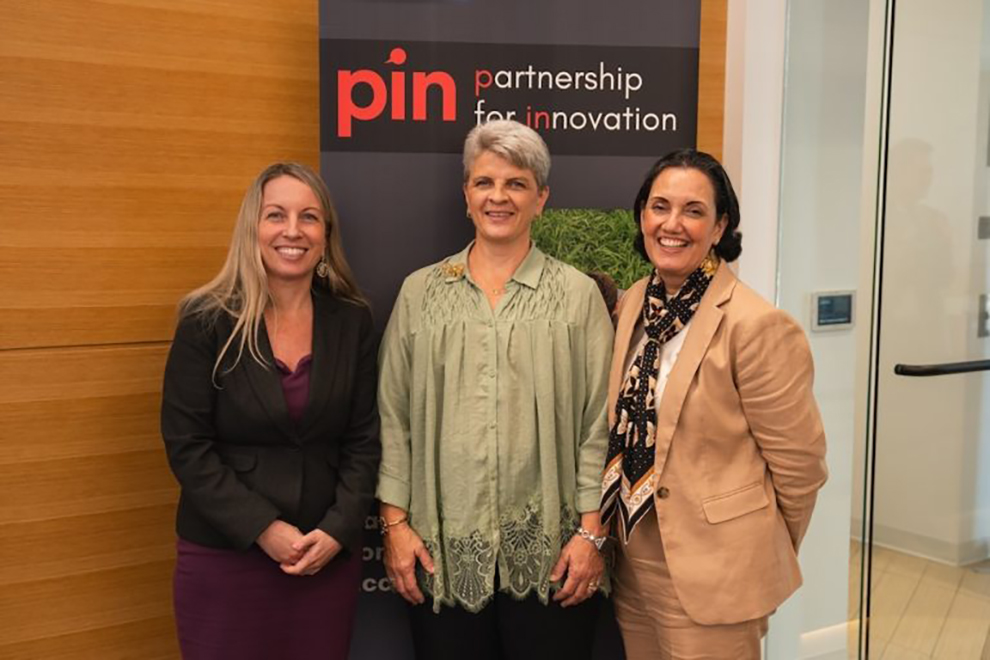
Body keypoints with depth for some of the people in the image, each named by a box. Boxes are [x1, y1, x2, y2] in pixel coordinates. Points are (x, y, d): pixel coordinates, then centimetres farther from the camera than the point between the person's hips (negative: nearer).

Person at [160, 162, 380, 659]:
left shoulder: (352, 321, 1)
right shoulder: (207, 321, -7)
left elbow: (363, 439, 3)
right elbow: (186, 445, -8)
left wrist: (338, 530, -9)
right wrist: (263, 529, -14)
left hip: (328, 555, 3)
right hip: (224, 555, -2)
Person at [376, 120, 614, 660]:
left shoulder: (578, 295, 1)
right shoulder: (421, 292, 6)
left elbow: (599, 424, -1)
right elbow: (394, 417, 5)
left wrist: (591, 531, -5)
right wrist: (395, 521, 0)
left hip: (548, 549, -1)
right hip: (443, 547, 2)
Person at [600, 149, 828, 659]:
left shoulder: (757, 325, -19)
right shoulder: (632, 304, 2)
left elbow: (798, 461, -11)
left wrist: (764, 554, 2)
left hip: (713, 573, -6)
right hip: (633, 565, 6)